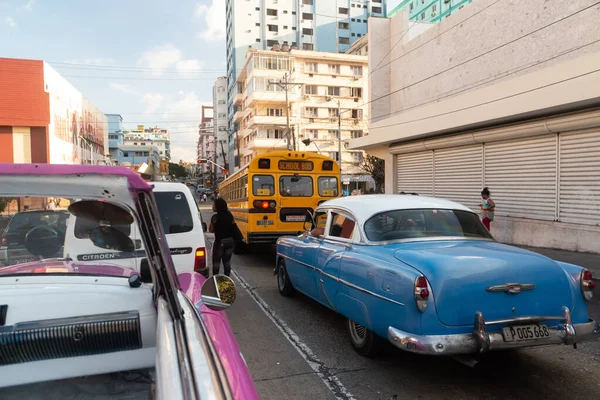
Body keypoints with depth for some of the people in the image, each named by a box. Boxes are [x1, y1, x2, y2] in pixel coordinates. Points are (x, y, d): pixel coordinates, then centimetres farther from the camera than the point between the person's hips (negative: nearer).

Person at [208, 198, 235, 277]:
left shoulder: (215, 217, -13)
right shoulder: (229, 215, 2)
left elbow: (211, 230, -8)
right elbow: (233, 226, 10)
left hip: (220, 241, -5)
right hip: (230, 240, 5)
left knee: (216, 262, 6)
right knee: (227, 261, 13)